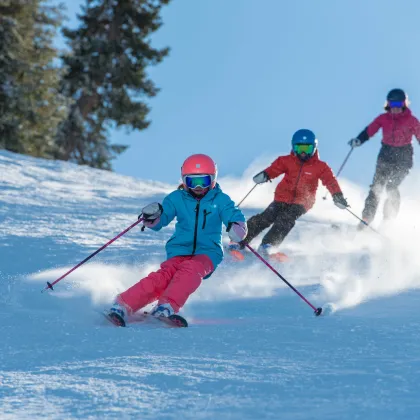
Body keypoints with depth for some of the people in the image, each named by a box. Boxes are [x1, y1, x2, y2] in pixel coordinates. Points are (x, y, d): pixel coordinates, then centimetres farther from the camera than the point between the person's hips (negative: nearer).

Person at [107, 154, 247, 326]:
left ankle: (167, 306, -51)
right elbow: (159, 221, 2)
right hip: (179, 251, 0)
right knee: (163, 276, -28)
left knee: (191, 268, -35)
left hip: (207, 253, 0)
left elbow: (236, 219, -5)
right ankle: (123, 306, -41)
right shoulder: (177, 198, 8)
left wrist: (236, 227, -30)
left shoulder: (221, 200, 5)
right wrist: (152, 217, -23)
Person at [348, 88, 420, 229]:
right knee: (377, 186, -6)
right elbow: (369, 131, -3)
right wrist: (358, 140, -20)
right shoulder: (383, 118, 1)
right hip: (386, 155, 3)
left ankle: (388, 221, -5)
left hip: (403, 157, -3)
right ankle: (366, 218, -4)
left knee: (391, 187, -15)